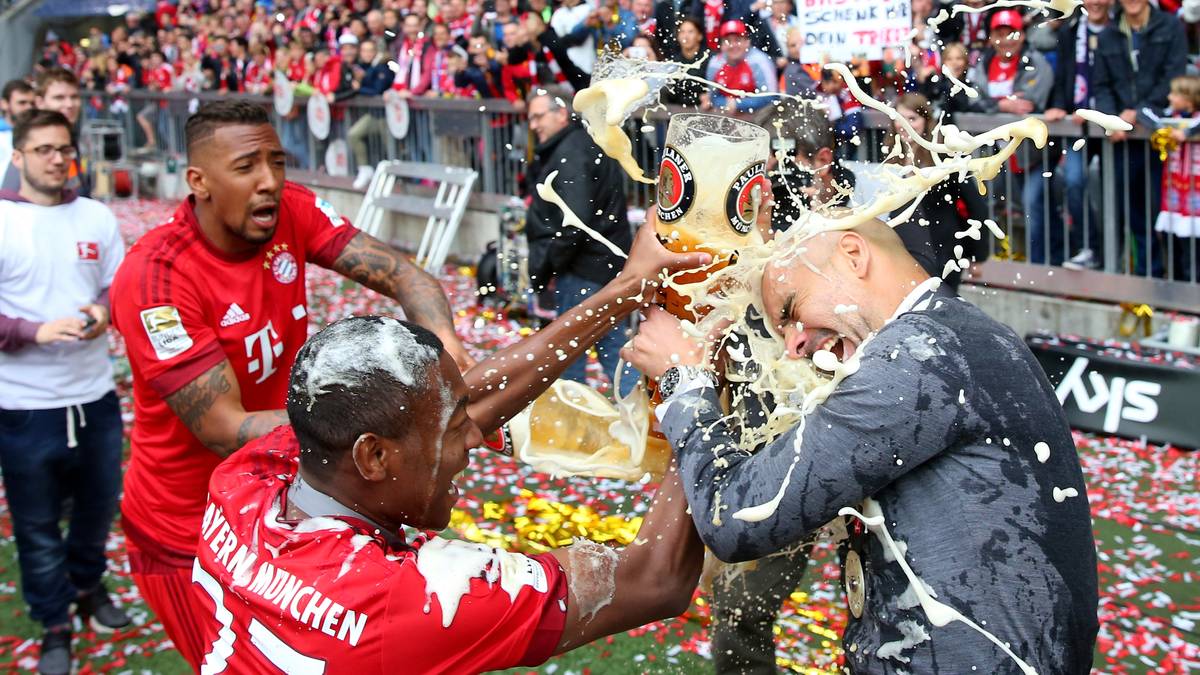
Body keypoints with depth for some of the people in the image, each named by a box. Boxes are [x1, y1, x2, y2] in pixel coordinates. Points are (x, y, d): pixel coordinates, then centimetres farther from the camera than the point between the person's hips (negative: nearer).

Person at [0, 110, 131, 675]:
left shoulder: (97, 216, 3)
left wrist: (103, 311, -11)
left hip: (95, 396, 4)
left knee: (99, 504, 22)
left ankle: (88, 585, 49)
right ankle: (54, 627, 29)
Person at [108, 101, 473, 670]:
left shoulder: (290, 210, -9)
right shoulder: (154, 278, -26)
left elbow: (399, 272, -17)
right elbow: (224, 431, -28)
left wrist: (443, 339, -39)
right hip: (189, 532, -5)